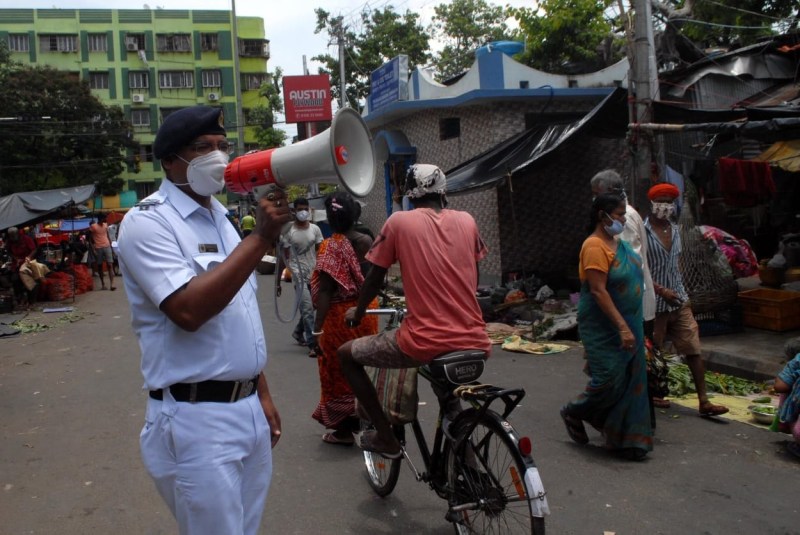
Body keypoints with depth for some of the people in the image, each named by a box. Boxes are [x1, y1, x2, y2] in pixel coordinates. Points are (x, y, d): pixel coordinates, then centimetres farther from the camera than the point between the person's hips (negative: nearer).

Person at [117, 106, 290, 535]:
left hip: (248, 410, 8)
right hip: (197, 421, -7)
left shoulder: (220, 218, 13)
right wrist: (261, 238, -24)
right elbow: (189, 310, -26)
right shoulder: (147, 222, -12)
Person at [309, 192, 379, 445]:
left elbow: (325, 292, -20)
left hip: (340, 315, -5)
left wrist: (317, 329, -18)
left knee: (338, 370, 10)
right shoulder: (367, 241, -2)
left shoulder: (331, 247, -17)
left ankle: (344, 429, 20)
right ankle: (360, 418, 32)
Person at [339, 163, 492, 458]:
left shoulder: (399, 221, 1)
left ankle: (386, 437, 18)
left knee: (347, 354, 19)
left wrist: (358, 312, 28)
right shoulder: (467, 221, 10)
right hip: (475, 344, 5)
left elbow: (375, 276, 9)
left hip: (425, 342, -5)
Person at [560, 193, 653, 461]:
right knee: (609, 378, -7)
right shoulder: (595, 246, -18)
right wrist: (622, 327, -27)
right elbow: (598, 291, -24)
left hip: (627, 323, 9)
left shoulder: (619, 243, 10)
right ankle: (573, 413, 20)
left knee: (630, 381, 9)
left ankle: (627, 439, 21)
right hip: (604, 327, -9)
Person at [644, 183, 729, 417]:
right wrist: (661, 290, -22)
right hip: (653, 304, -6)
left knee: (694, 351, 1)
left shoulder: (674, 230, 10)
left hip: (678, 302, 6)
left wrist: (684, 295, 16)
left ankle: (704, 402, 4)